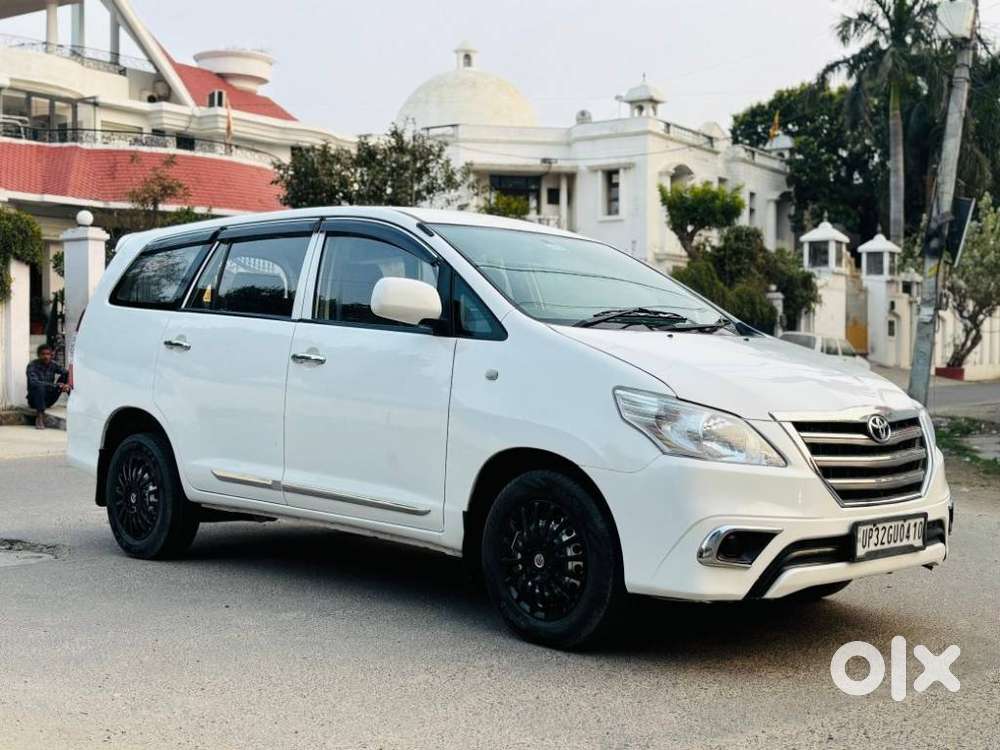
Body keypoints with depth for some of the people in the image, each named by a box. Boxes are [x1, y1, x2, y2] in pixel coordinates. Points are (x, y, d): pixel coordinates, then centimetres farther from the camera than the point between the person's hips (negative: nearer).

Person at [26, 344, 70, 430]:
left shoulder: (53, 364, -2)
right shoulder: (32, 365, -16)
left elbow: (67, 373, -9)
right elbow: (34, 382, -31)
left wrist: (68, 384, -31)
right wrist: (55, 385, -36)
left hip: (49, 399, 4)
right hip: (35, 399, -4)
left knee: (64, 376, -9)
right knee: (40, 387, -36)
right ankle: (40, 416, -36)